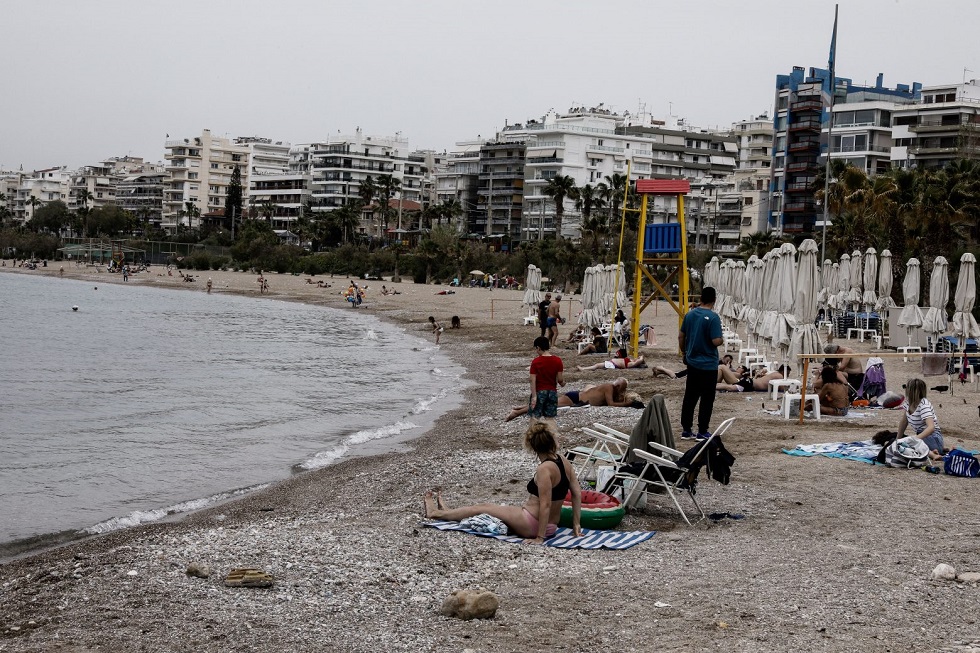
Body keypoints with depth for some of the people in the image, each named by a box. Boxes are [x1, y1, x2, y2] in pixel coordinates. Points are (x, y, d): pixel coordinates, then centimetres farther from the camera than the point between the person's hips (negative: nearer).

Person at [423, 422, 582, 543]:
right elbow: (577, 493, 2)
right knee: (491, 507, 25)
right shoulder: (563, 461, 0)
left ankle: (435, 513, 31)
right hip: (551, 524, 8)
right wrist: (576, 524, 6)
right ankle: (447, 511, 46)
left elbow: (545, 505, -27)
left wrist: (540, 538, -23)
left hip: (531, 524, -8)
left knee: (483, 508, 11)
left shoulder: (544, 469, -25)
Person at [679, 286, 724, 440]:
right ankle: (702, 432, 5)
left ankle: (686, 430, 16)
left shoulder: (690, 314, 4)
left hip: (692, 362, 6)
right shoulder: (713, 317, -17)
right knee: (706, 399, 3)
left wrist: (684, 353, 24)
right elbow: (716, 341, -22)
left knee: (690, 397, 12)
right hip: (708, 364, -6)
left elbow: (681, 337, 11)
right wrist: (722, 340, 0)